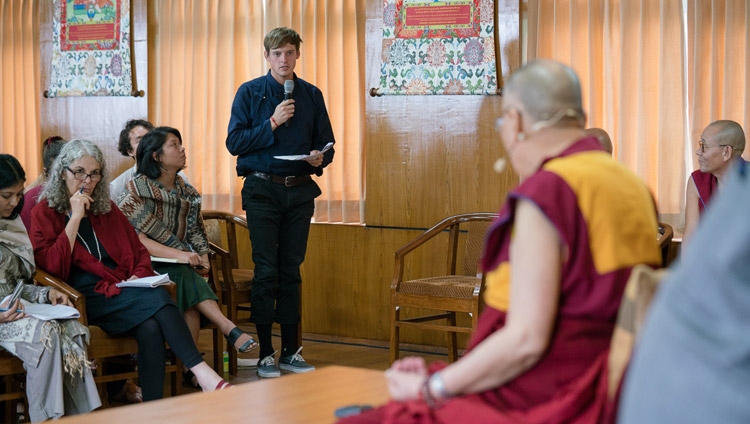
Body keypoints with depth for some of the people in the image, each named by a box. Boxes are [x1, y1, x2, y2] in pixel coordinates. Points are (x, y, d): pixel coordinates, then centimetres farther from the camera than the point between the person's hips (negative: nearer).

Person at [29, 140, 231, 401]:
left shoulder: (107, 209, 21)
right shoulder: (44, 213, 6)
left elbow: (140, 251, 23)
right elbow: (51, 265, -9)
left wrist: (138, 276, 0)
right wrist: (75, 218, -9)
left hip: (122, 293, 5)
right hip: (83, 299, -5)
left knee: (151, 328, -31)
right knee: (157, 298, -31)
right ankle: (202, 372, -37)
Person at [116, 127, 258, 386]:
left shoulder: (186, 192, 14)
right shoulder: (138, 189, -5)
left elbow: (196, 232, 20)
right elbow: (132, 238, -15)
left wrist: (202, 257, -3)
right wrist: (178, 254, -23)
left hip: (181, 268, 4)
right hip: (145, 266, -4)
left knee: (191, 299, -30)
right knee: (185, 277, -35)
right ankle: (228, 328, -36)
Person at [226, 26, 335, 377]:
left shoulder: (311, 95, 11)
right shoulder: (250, 93, 2)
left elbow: (326, 143, 13)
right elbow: (235, 142, -5)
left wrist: (320, 158, -9)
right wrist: (272, 123, -13)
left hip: (300, 190, 3)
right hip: (262, 190, -3)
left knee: (291, 272, 7)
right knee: (266, 272, -6)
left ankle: (290, 351, 12)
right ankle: (265, 353, 0)